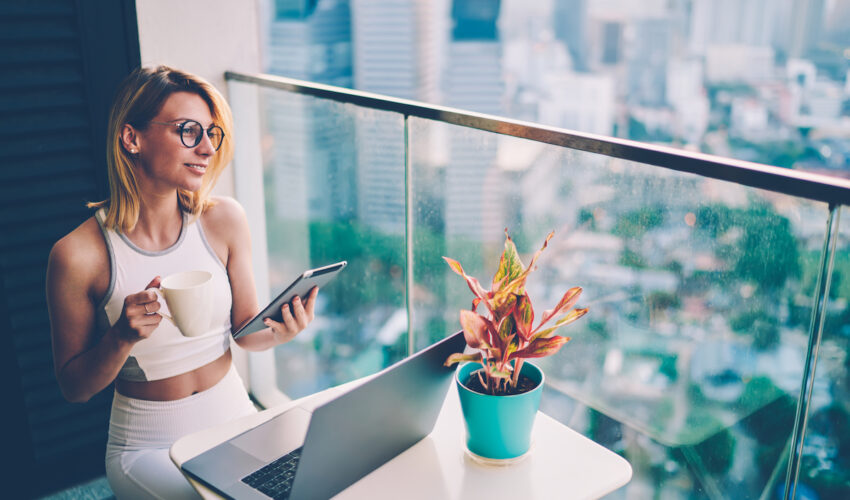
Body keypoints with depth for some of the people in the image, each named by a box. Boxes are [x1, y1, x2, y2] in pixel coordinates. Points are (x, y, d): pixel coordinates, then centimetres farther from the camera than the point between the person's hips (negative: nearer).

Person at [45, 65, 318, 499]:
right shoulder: (78, 254, -14)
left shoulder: (224, 219, -6)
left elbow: (246, 332, 3)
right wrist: (122, 338, -23)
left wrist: (278, 331, -18)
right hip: (148, 444, -3)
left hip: (233, 419, 4)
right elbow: (73, 388, -5)